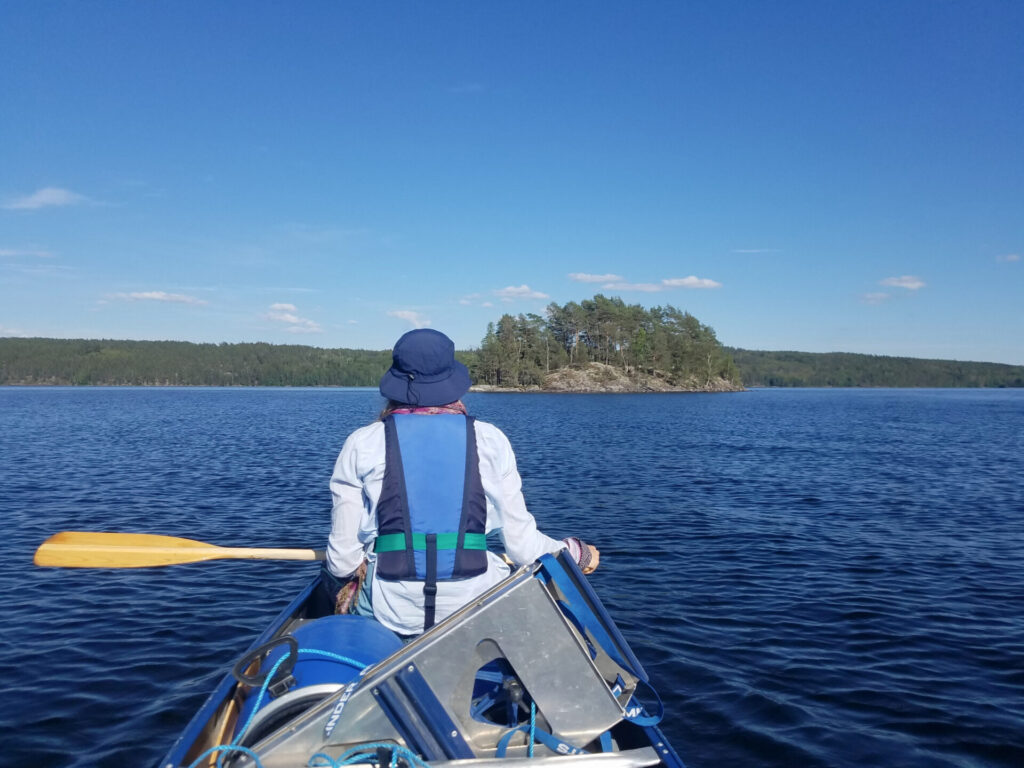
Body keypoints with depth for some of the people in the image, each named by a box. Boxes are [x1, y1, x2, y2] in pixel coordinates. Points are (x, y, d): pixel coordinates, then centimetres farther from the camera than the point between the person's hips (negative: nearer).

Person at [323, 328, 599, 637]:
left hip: (391, 611, 1)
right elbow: (522, 544, 3)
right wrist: (576, 552, 23)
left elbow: (343, 557, 1)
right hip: (476, 607, -1)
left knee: (333, 573, 33)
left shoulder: (363, 443, 0)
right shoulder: (490, 440, 1)